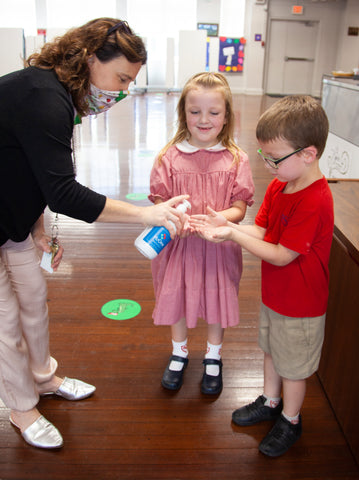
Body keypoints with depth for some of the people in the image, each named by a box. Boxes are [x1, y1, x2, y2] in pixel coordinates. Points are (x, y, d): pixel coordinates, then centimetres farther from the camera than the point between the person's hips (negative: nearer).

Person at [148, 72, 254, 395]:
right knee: (177, 300, 17)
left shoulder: (236, 159, -7)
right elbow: (159, 202, -6)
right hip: (178, 245, 1)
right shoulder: (170, 157, -6)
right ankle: (179, 353, 46)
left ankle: (213, 358, 43)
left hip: (219, 246, 0)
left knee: (217, 302, 15)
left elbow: (239, 208, -7)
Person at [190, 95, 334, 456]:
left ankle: (290, 421, 38)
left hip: (299, 305, -8)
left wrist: (232, 235, -27)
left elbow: (281, 255, -28)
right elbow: (260, 230, -1)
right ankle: (270, 402, 50)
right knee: (272, 351, 26)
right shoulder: (278, 186, -3)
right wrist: (227, 225, -18)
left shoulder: (314, 202, -31)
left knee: (293, 365, 14)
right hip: (273, 295, 8)